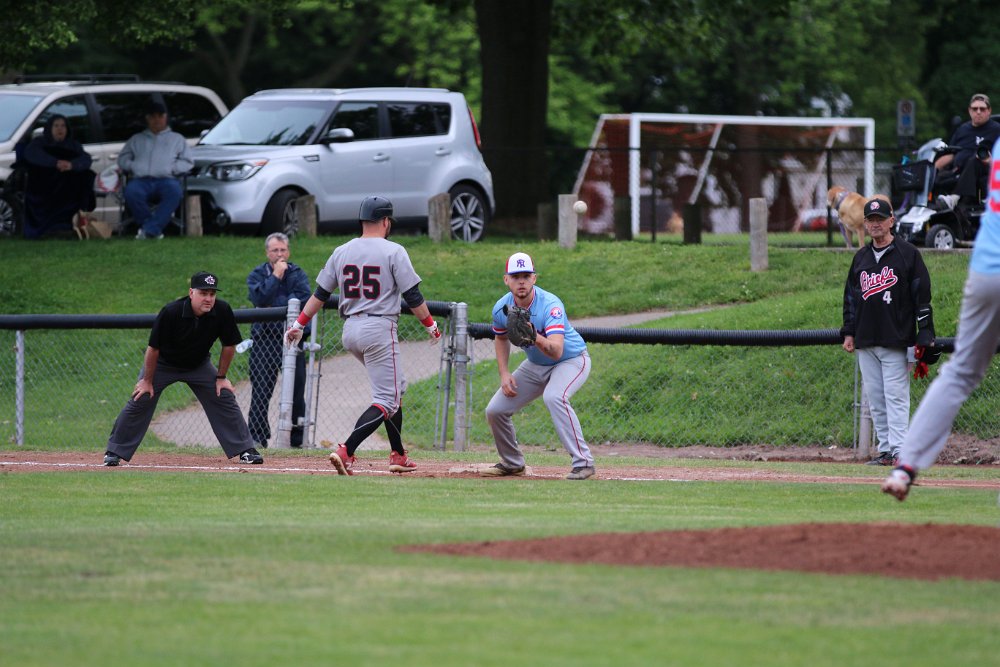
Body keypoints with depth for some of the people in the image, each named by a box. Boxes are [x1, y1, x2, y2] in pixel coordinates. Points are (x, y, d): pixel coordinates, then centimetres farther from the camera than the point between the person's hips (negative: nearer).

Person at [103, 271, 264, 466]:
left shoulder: (222, 311, -24)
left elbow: (229, 345, -8)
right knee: (140, 401, -9)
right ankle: (114, 452, 1)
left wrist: (221, 377, -6)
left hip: (198, 365, 3)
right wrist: (147, 380, -16)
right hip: (163, 364, -3)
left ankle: (245, 450, 4)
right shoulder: (171, 312, -33)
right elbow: (154, 347, -23)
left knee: (225, 399, -5)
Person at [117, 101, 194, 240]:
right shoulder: (136, 139, 30)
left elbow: (187, 162, 16)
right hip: (141, 180, 1)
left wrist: (172, 168, -2)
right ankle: (155, 229, -27)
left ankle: (149, 229, -40)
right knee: (131, 191, -37)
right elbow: (122, 159, 24)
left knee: (174, 190, -39)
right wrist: (131, 166, 2)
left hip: (166, 179, -1)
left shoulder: (176, 139, 25)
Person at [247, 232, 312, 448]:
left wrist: (274, 306, -10)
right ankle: (256, 437, -2)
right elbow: (260, 298, -11)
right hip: (264, 339, -1)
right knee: (260, 389, -5)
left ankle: (297, 437, 11)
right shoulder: (257, 275, 8)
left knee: (296, 390, 2)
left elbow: (303, 299, -7)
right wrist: (276, 276, -9)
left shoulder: (298, 274, 10)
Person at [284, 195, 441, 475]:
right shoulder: (393, 252, -8)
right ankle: (345, 451, -24)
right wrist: (431, 325, 5)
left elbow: (320, 294, 9)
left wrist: (299, 324, 17)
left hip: (349, 331, 7)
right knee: (387, 399, -6)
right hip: (379, 329, -7)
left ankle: (398, 455, 22)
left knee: (394, 387, 24)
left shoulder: (341, 252, 7)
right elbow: (413, 296, -7)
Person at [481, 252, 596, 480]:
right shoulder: (502, 308, -13)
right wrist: (504, 373, -1)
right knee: (495, 410, 1)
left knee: (553, 397, -37)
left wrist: (537, 339, -64)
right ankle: (512, 463, 25)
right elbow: (500, 338, 11)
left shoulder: (550, 305, -32)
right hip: (536, 365, 7)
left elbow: (557, 351, -44)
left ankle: (583, 462, -33)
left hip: (572, 360, -7)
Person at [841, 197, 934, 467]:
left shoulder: (907, 254, -1)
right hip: (865, 341, 6)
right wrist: (849, 331, 13)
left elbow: (922, 296, -4)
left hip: (895, 340, -6)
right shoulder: (861, 257, 15)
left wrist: (923, 336, -10)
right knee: (874, 398, 5)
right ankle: (885, 449, 9)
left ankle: (899, 450, -13)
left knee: (896, 396, -10)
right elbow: (850, 297, 22)